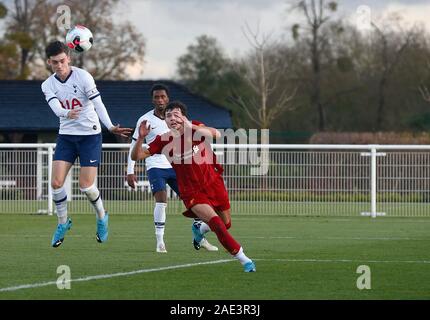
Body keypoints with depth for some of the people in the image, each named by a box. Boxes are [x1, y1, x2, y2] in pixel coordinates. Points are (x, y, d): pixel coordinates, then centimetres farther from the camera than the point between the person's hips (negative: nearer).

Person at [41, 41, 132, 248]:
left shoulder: (82, 77, -11)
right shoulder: (48, 85, -2)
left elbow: (98, 103, -17)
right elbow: (56, 108, -20)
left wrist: (110, 127, -31)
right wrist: (67, 114, -44)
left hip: (90, 135, -3)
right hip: (66, 135, 3)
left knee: (86, 186, -8)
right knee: (56, 182, -8)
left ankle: (102, 217, 22)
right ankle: (63, 222, 14)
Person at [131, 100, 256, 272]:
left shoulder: (195, 128, -11)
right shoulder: (164, 141, -8)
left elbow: (216, 134, -32)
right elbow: (136, 156, -8)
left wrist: (191, 127, -46)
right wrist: (141, 138, -27)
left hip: (213, 183, 2)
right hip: (191, 192, -2)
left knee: (226, 224, 16)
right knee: (215, 222, -22)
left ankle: (200, 230, 49)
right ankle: (244, 260, -12)